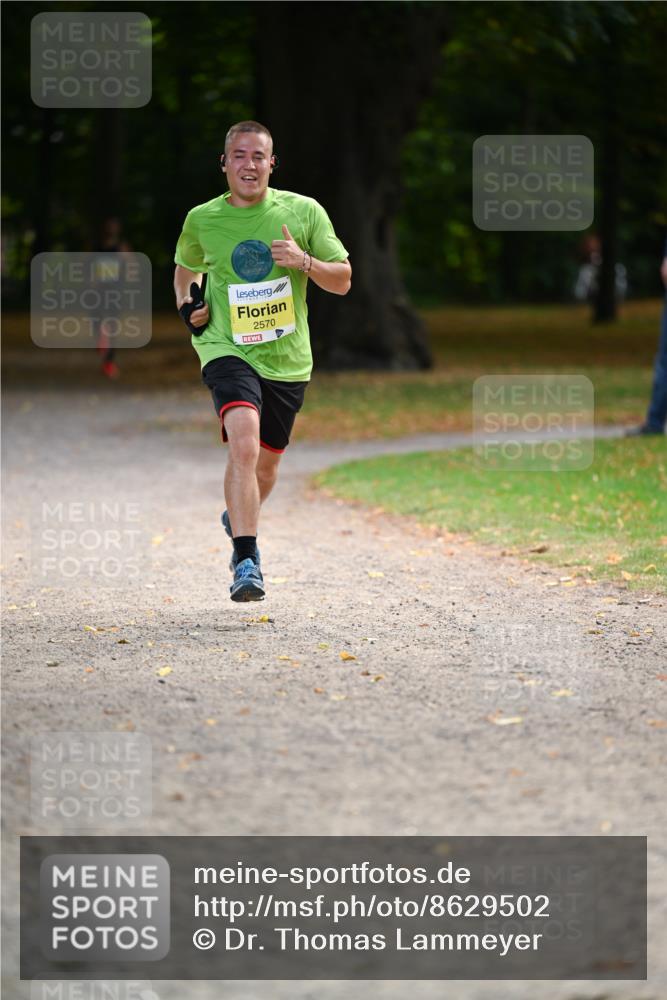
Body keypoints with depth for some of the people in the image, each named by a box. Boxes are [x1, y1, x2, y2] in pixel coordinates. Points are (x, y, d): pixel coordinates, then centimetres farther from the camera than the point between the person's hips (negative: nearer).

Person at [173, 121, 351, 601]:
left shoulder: (303, 212, -4)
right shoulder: (202, 220, -1)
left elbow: (343, 280, 0)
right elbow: (187, 267, 21)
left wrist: (304, 261, -18)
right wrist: (187, 306, 2)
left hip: (287, 359, 2)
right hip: (228, 350, -2)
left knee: (267, 460, 15)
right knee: (244, 439, -26)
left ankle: (238, 519, 48)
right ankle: (247, 560, -28)